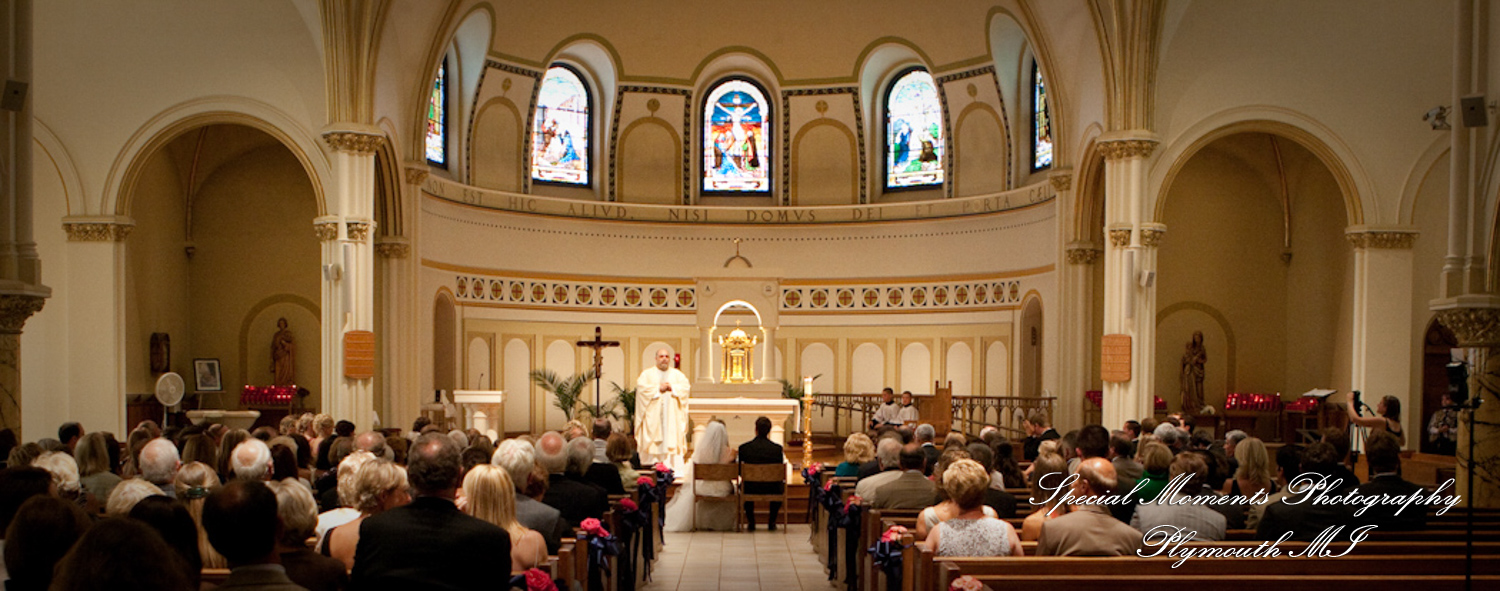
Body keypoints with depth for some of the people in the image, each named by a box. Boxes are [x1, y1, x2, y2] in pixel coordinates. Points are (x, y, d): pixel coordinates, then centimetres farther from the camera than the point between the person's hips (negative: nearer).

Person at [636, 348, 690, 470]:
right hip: (653, 417, -2)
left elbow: (686, 386, 3)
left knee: (672, 440, -8)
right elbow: (641, 386, -6)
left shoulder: (677, 374, 16)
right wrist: (658, 388, -8)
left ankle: (672, 467, -10)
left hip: (672, 417, 2)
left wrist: (672, 387, -10)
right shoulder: (647, 373, 10)